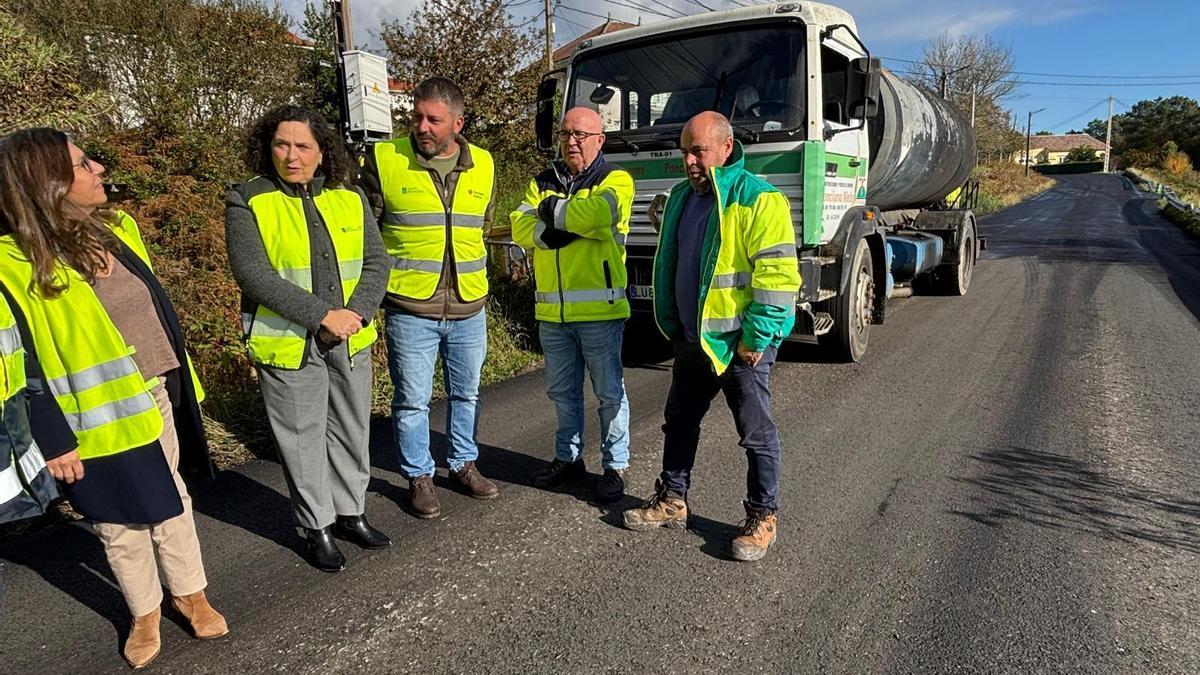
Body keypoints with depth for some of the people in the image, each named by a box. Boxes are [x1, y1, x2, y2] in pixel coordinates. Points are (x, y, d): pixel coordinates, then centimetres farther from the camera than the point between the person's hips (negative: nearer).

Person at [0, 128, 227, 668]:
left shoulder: (115, 228, 2)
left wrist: (182, 381, 13)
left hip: (157, 400, 5)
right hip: (98, 421, -5)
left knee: (171, 504, 18)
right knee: (121, 525, 13)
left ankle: (190, 594, 37)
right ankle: (145, 614, 35)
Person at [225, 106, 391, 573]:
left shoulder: (350, 198, 5)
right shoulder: (247, 203, -7)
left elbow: (376, 261, 3)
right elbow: (254, 274, -16)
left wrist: (357, 313, -14)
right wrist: (322, 316, -21)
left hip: (351, 341, 4)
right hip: (288, 344, -4)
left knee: (352, 431, 14)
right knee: (303, 438, 8)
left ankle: (350, 512, 33)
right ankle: (317, 527, 25)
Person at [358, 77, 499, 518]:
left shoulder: (482, 165, 4)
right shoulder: (384, 160, -7)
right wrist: (387, 275, 1)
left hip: (469, 307, 4)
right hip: (409, 308, -3)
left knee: (466, 393, 17)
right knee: (412, 401, 7)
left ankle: (463, 464, 36)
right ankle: (419, 477, 26)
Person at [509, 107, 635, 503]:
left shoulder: (615, 181, 0)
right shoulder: (542, 183, 14)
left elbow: (597, 212, -23)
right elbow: (521, 228, -1)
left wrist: (551, 211, -7)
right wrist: (570, 226, -15)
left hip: (600, 309, -5)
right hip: (551, 310, 5)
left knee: (610, 393, 5)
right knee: (563, 392, 17)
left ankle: (616, 465, 19)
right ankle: (568, 458, 33)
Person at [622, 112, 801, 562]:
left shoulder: (758, 199, -14)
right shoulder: (683, 197, 11)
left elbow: (777, 275, -19)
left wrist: (756, 339, -20)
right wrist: (670, 324, 14)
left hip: (739, 343, -8)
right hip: (692, 340, 8)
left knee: (757, 434, 4)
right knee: (679, 422, 17)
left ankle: (762, 517, 20)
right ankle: (672, 501, 33)